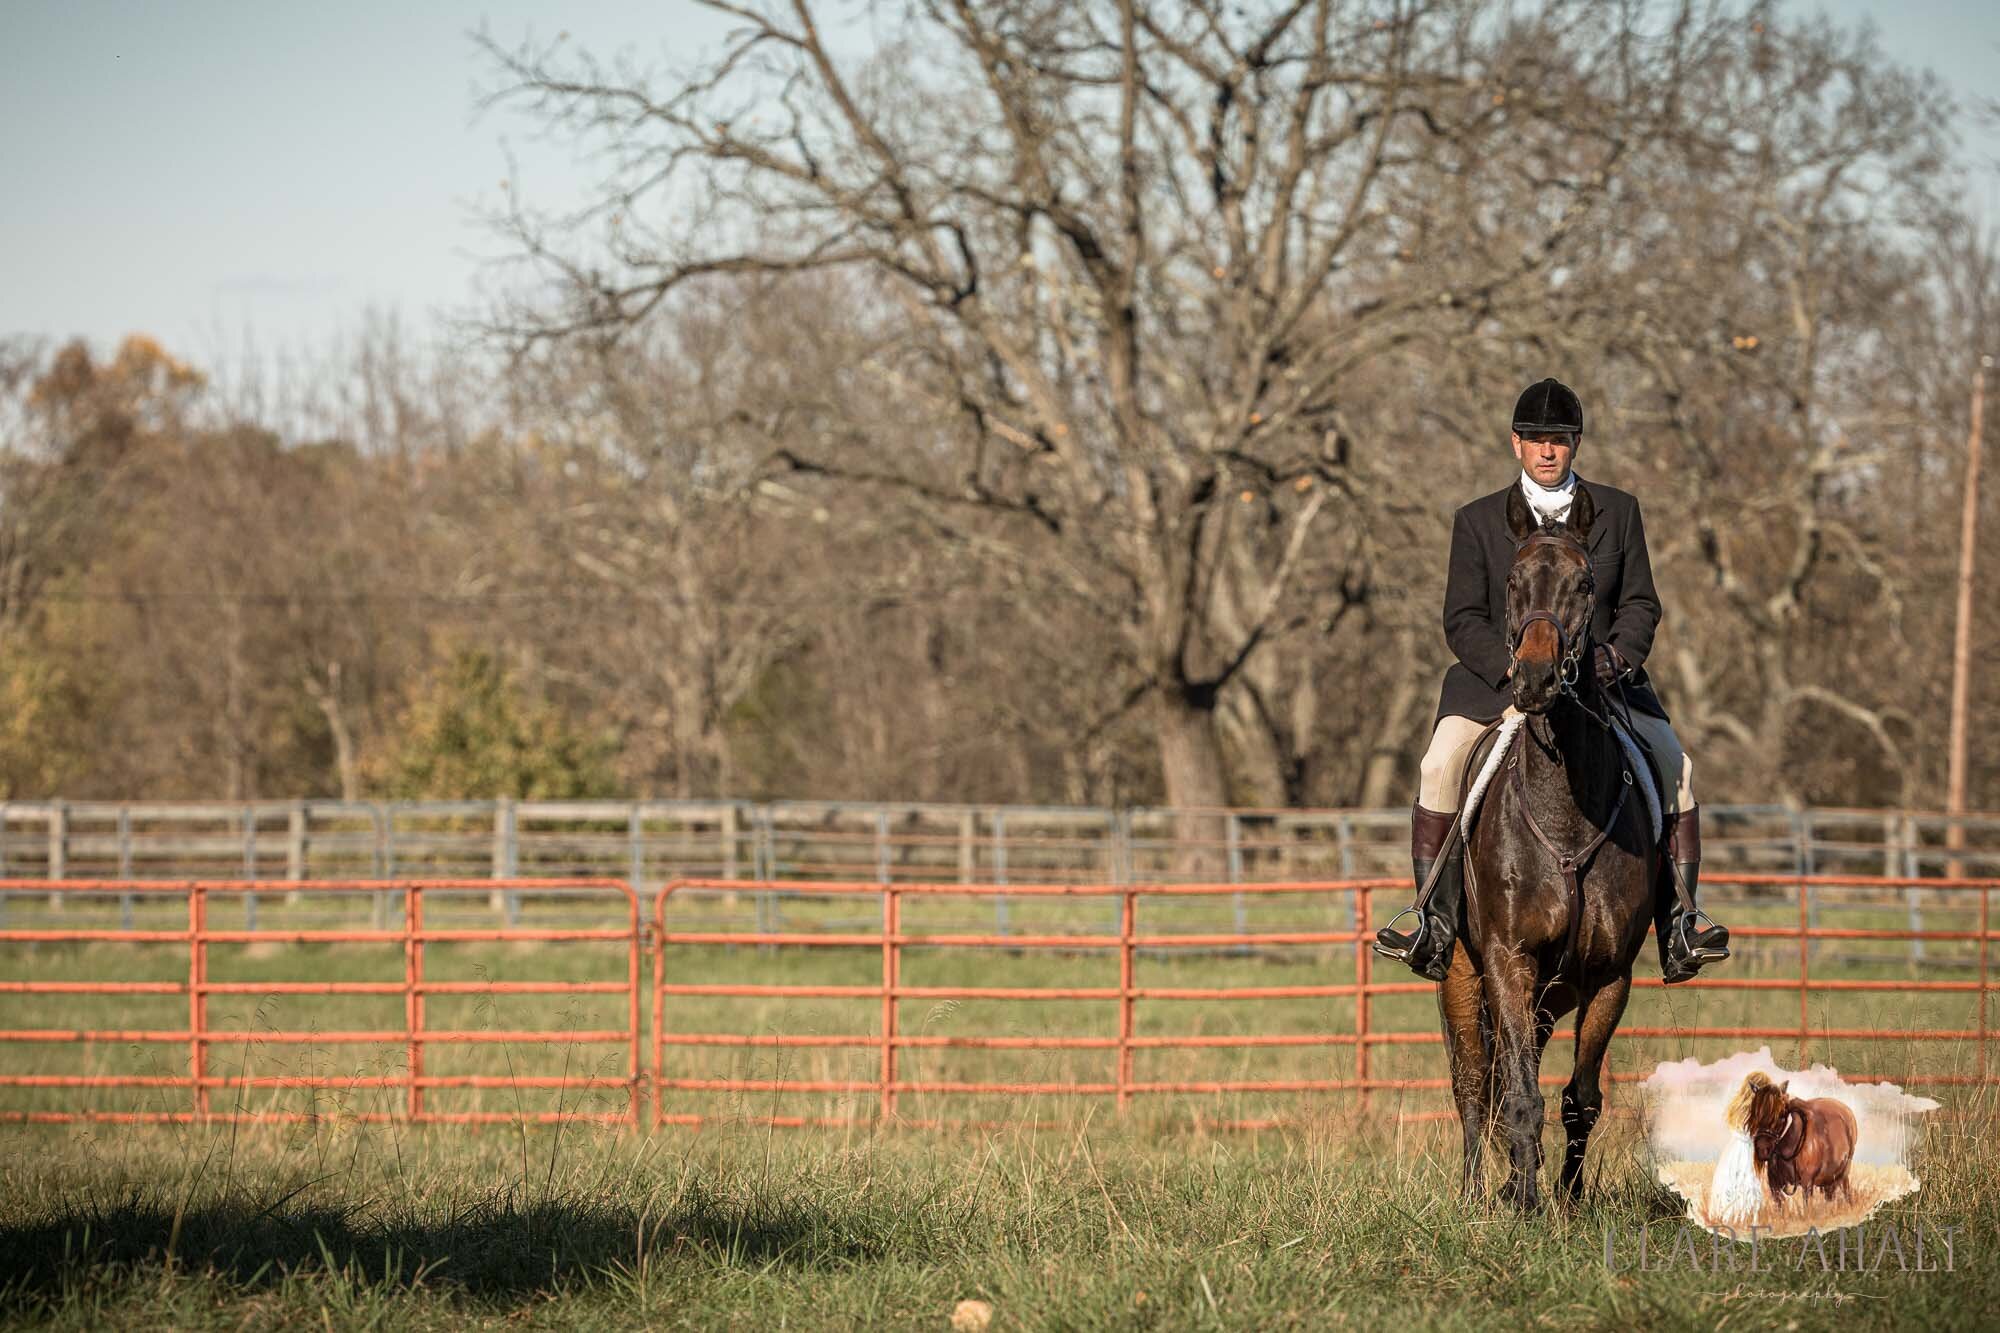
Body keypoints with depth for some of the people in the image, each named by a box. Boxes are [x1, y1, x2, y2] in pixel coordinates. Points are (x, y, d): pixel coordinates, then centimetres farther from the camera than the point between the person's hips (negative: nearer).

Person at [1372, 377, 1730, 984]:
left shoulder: (1618, 512, 8)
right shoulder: (1478, 521, 4)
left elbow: (1640, 604, 7)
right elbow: (1462, 620, 0)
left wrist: (1617, 652, -15)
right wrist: (1512, 663, -19)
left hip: (1601, 678, 1)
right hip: (1499, 679, -1)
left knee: (1675, 767, -17)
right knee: (1440, 766, -25)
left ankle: (1679, 920, -9)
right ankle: (1435, 921, -20)